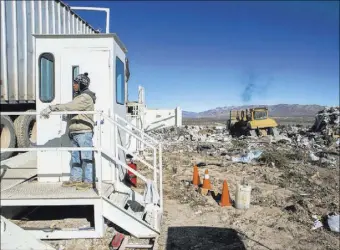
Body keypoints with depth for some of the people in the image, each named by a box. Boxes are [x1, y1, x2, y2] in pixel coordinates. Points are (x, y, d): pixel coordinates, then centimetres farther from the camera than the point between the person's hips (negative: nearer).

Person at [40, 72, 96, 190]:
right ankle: (75, 179, 23)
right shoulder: (78, 96, 20)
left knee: (86, 157, -4)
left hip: (84, 132, -10)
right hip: (75, 132, 10)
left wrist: (51, 108, -24)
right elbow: (70, 108, 16)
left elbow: (68, 107, -24)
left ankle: (88, 181, 3)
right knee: (75, 157, 14)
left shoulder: (86, 97, -13)